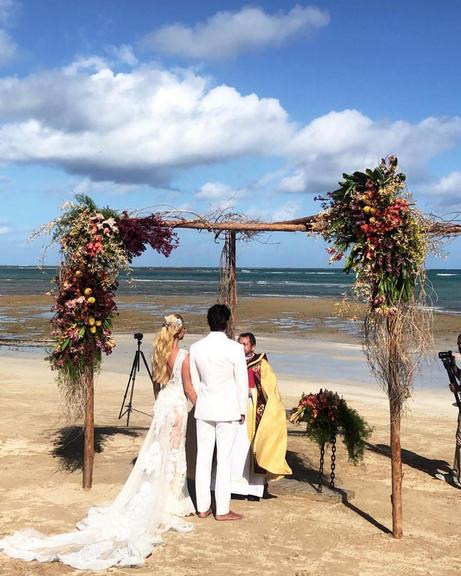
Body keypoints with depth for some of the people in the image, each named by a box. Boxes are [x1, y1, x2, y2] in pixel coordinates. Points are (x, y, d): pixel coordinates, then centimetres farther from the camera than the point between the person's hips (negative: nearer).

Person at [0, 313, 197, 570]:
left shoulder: (160, 353, 5)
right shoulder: (184, 356, -14)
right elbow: (188, 388, -11)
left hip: (162, 404, 6)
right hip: (177, 406, -6)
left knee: (159, 454, 12)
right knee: (172, 455, 2)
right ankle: (169, 503, 10)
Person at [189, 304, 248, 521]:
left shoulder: (196, 347, -2)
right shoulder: (235, 348, -13)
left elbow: (195, 381, 8)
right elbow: (242, 382, -8)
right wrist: (242, 410, 4)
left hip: (204, 409, 4)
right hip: (228, 410, -3)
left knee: (203, 457, 10)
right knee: (224, 460, 3)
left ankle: (203, 507, 18)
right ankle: (222, 510, 10)